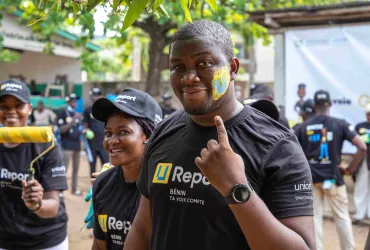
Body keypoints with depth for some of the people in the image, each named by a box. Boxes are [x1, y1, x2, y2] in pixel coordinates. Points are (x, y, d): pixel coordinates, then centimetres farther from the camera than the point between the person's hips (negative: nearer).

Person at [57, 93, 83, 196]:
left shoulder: (77, 114, 14)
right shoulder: (63, 114, -7)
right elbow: (63, 129, -16)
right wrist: (73, 120, -23)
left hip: (77, 144, 7)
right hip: (67, 145, -7)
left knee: (76, 168, 14)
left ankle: (74, 188, 24)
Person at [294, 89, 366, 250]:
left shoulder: (303, 127, 1)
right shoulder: (340, 124, -3)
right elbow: (362, 147, -10)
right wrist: (350, 169, -1)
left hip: (311, 177, 1)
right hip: (333, 176, -1)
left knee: (314, 216, 9)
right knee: (342, 216, 11)